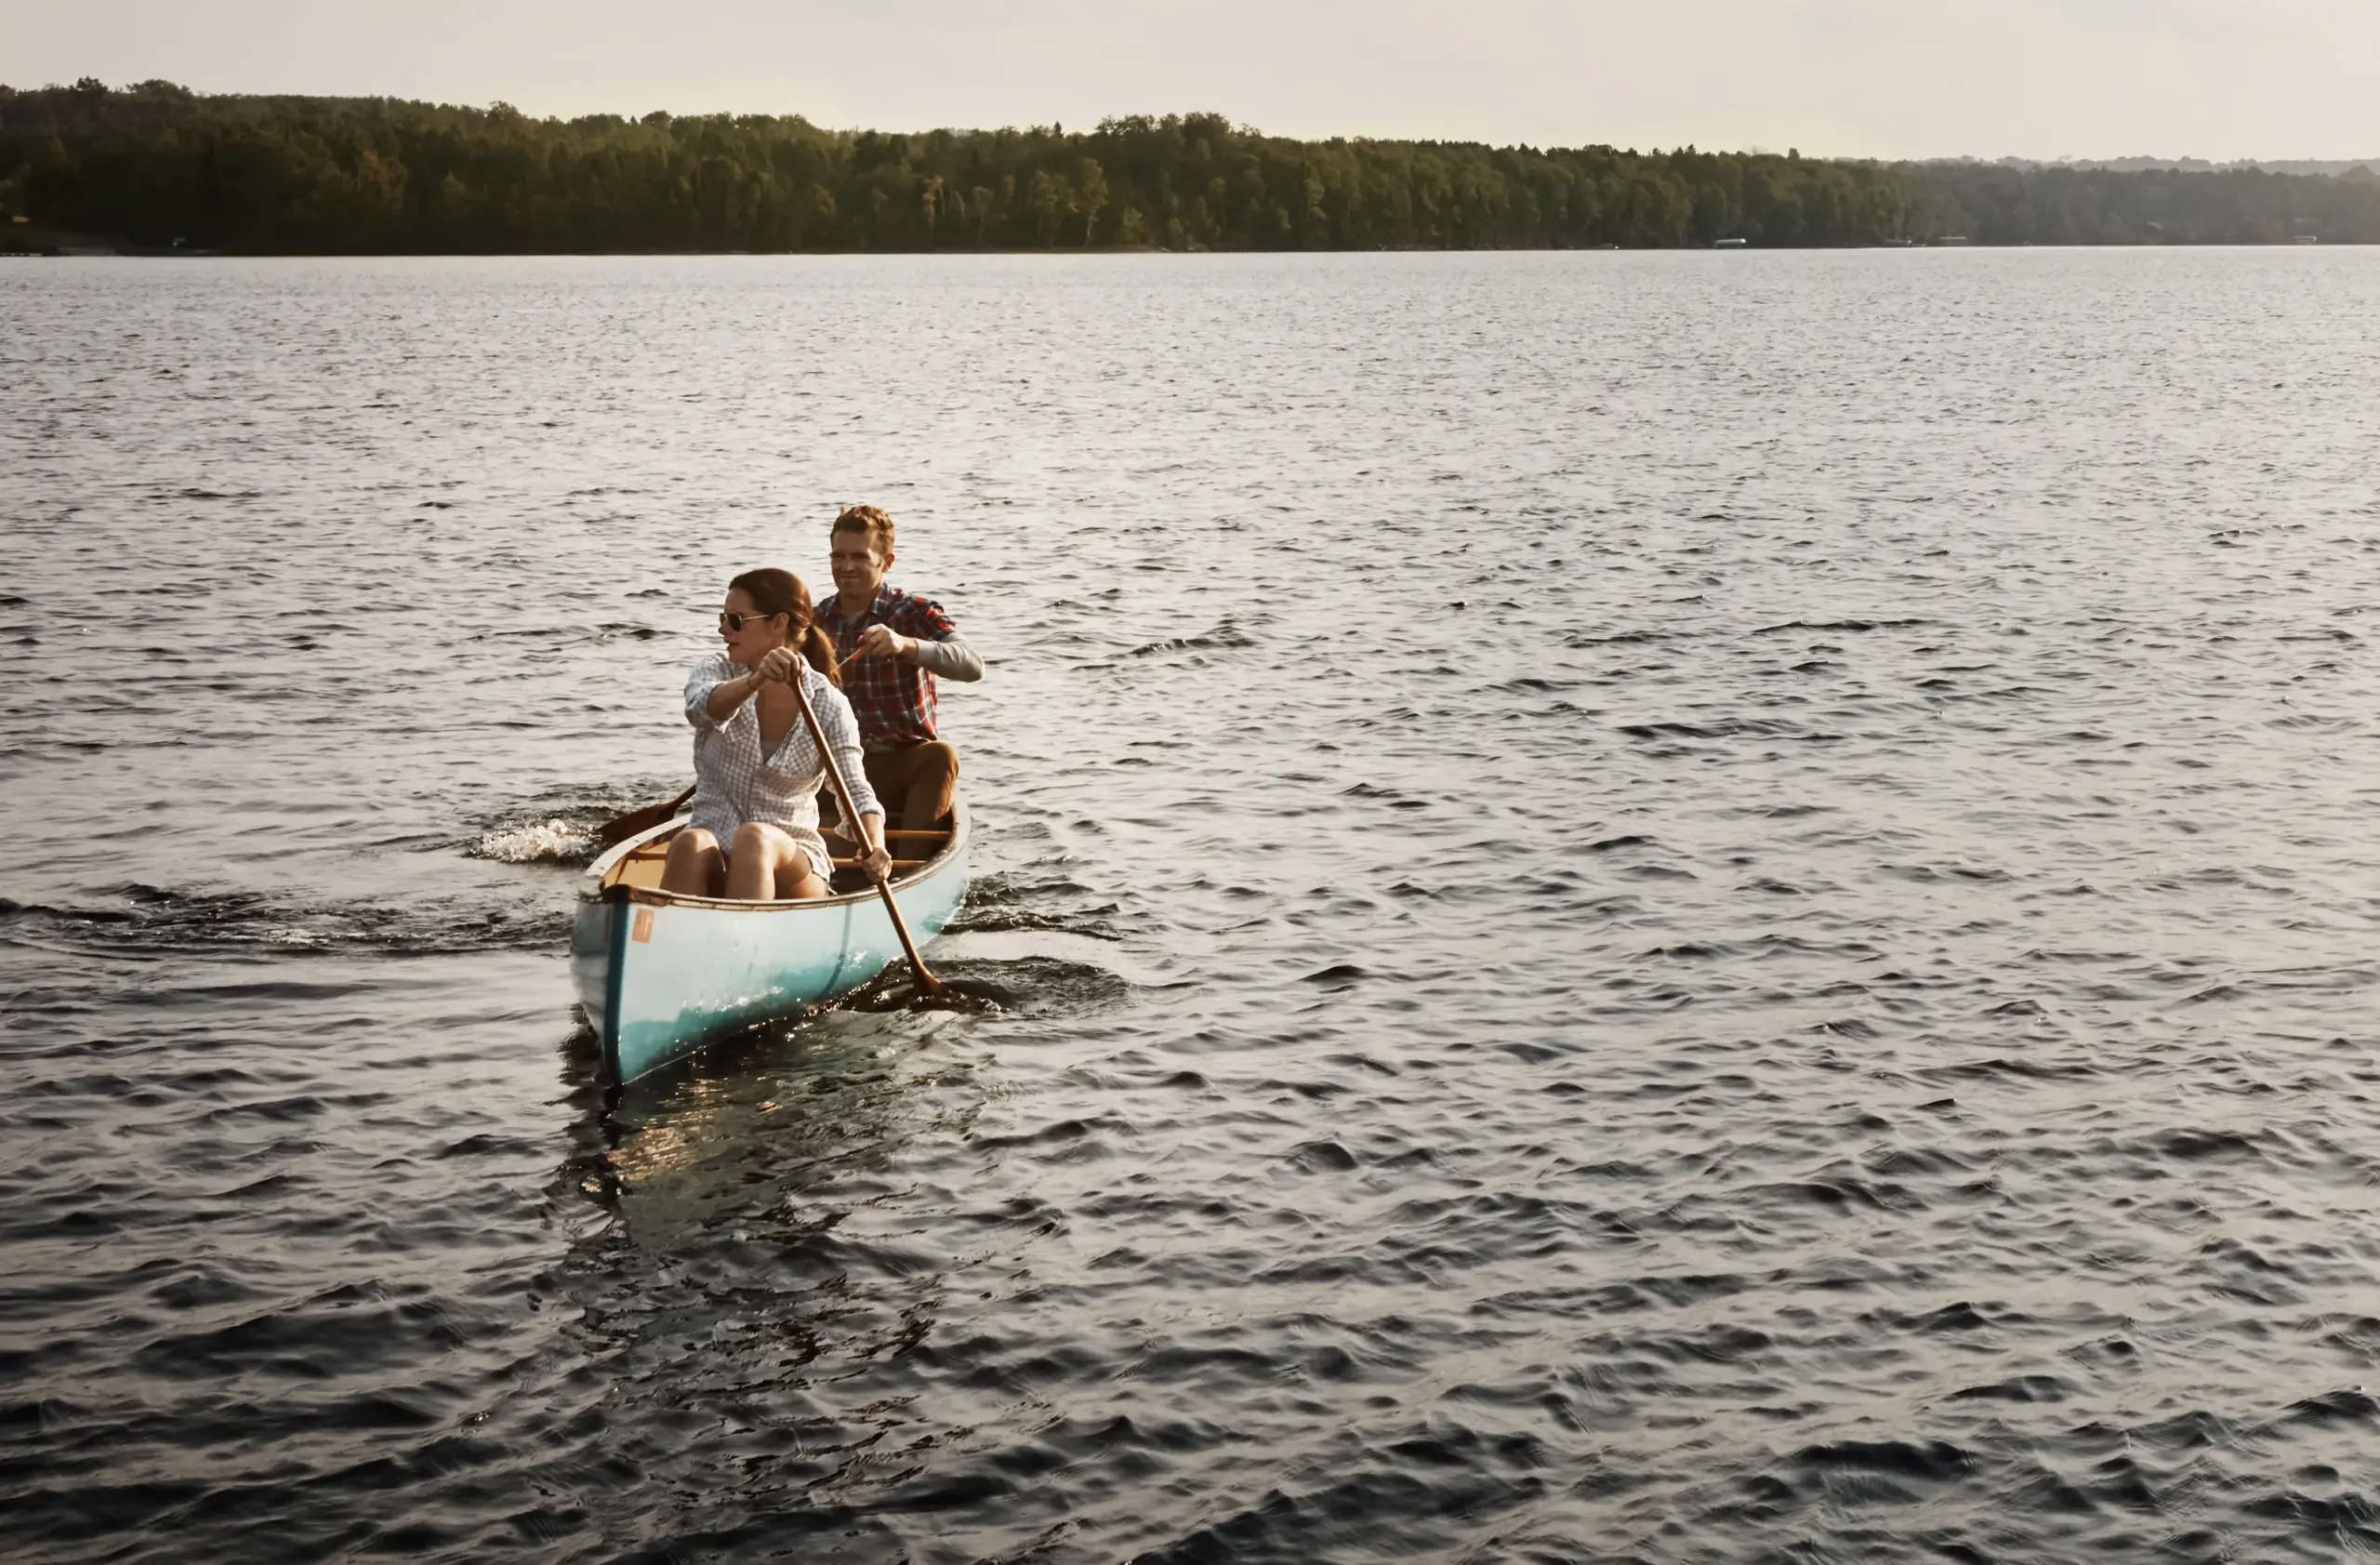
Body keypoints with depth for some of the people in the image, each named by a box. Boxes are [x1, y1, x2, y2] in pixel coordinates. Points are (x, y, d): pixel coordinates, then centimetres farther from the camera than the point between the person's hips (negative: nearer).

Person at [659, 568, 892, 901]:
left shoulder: (828, 705, -2)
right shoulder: (716, 671, 3)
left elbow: (856, 792, -9)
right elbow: (702, 708, -22)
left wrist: (874, 847, -32)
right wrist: (755, 681, -44)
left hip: (789, 861, -1)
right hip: (713, 866, 1)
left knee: (755, 839, -35)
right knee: (690, 844, -34)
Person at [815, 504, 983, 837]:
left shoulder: (914, 612, -3)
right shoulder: (817, 623, 10)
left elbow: (973, 667, -22)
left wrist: (905, 644, -38)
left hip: (906, 767, -3)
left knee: (941, 756, -34)